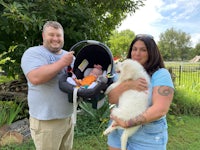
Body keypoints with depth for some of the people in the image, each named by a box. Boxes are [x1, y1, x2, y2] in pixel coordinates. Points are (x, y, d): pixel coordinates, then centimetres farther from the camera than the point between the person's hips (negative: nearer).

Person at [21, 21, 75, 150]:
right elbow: (35, 78, -28)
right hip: (46, 120, -6)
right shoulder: (33, 53, -10)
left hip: (68, 117, 7)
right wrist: (62, 63, -21)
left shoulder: (69, 55, 11)